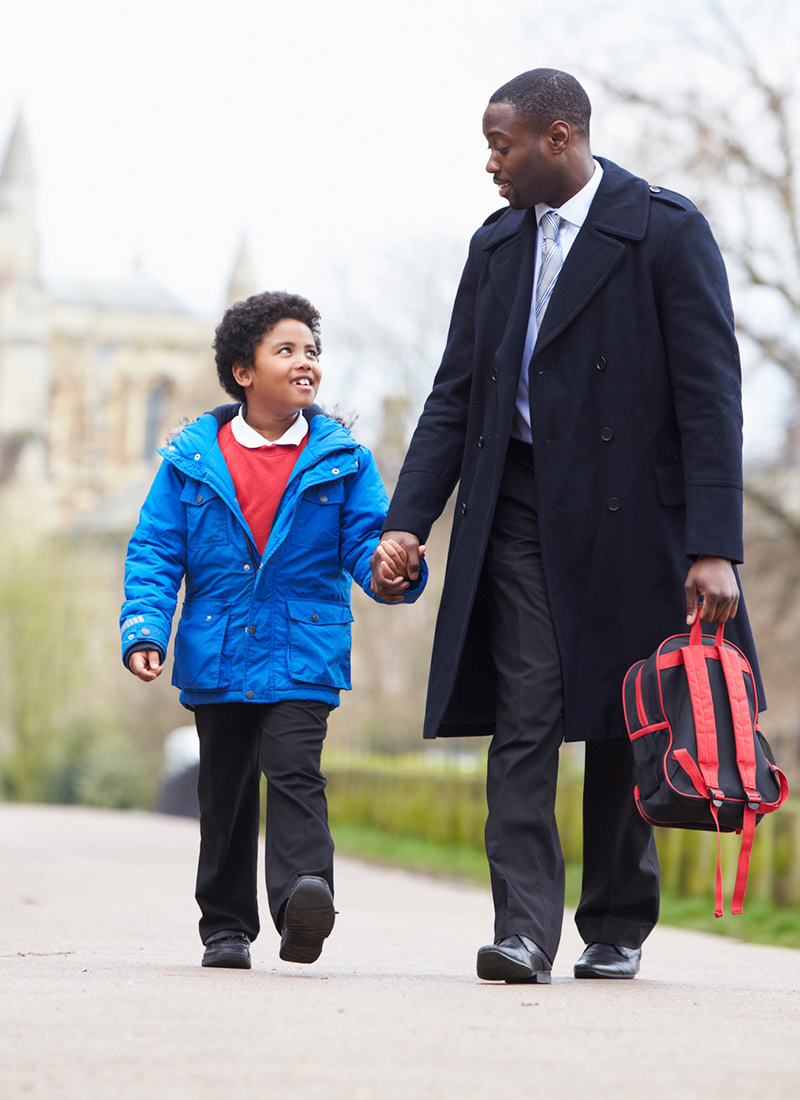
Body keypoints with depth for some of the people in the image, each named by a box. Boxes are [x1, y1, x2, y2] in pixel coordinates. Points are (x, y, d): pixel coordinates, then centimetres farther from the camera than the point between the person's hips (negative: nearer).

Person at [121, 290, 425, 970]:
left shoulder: (342, 460, 4)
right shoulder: (192, 459, 4)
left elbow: (366, 540, -1)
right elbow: (155, 553, 4)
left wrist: (391, 569, -25)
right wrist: (144, 628, -10)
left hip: (303, 655, -2)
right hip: (217, 656, 2)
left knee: (294, 769, -19)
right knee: (225, 789, 10)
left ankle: (303, 898, -32)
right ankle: (227, 925, 22)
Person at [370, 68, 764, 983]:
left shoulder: (666, 231, -5)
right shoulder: (495, 245, 12)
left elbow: (710, 395, -10)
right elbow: (455, 396, 14)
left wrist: (714, 547, -16)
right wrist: (407, 522, 3)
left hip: (626, 512, -4)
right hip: (519, 511, 4)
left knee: (621, 728, 5)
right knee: (523, 716, -7)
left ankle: (616, 930, 19)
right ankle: (523, 931, -9)